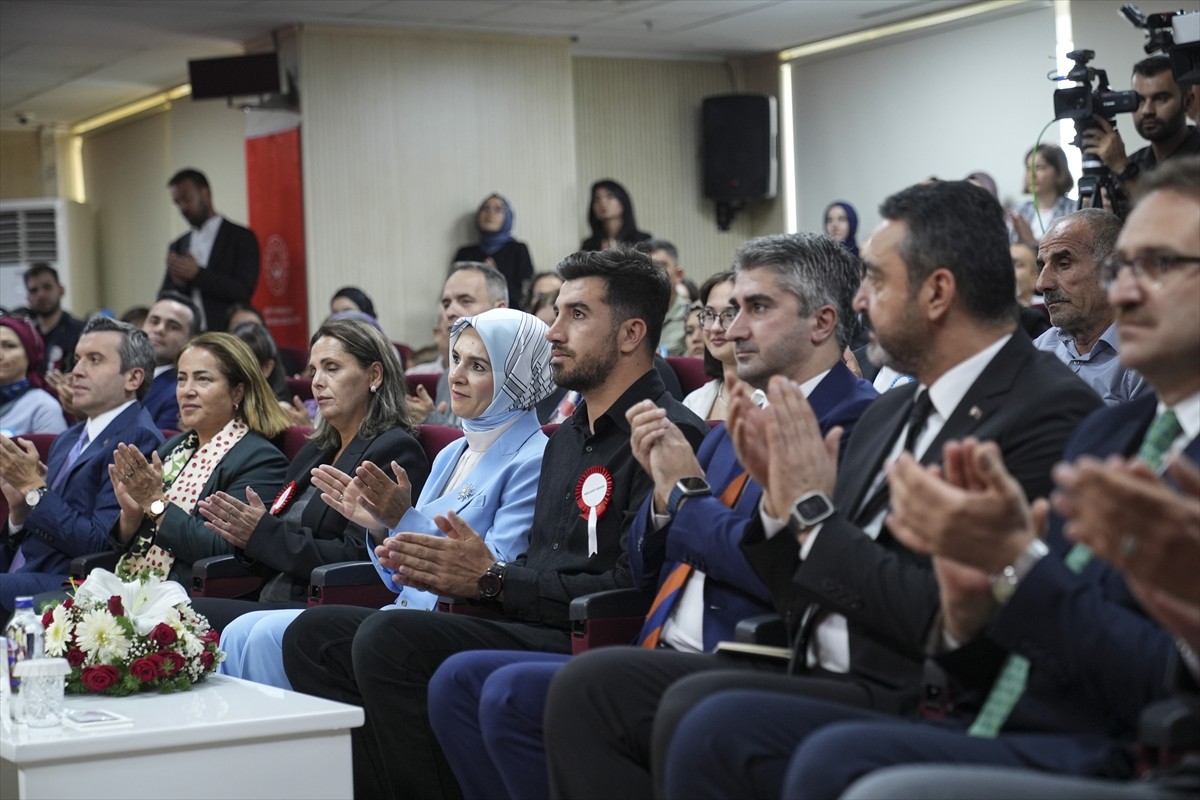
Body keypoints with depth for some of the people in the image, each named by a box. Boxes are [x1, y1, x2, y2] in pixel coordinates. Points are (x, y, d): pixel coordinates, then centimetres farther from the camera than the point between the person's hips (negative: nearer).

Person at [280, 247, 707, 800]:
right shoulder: (568, 436, 24)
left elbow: (632, 588, -18)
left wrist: (493, 581, -15)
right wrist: (453, 575, 1)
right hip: (527, 624, 10)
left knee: (388, 640, -28)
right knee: (315, 635, 0)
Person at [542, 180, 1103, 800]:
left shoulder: (1050, 414, -11)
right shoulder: (889, 414, 17)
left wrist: (814, 512, -11)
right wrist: (781, 496, 2)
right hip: (817, 678, 9)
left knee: (697, 706, -29)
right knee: (588, 685, -5)